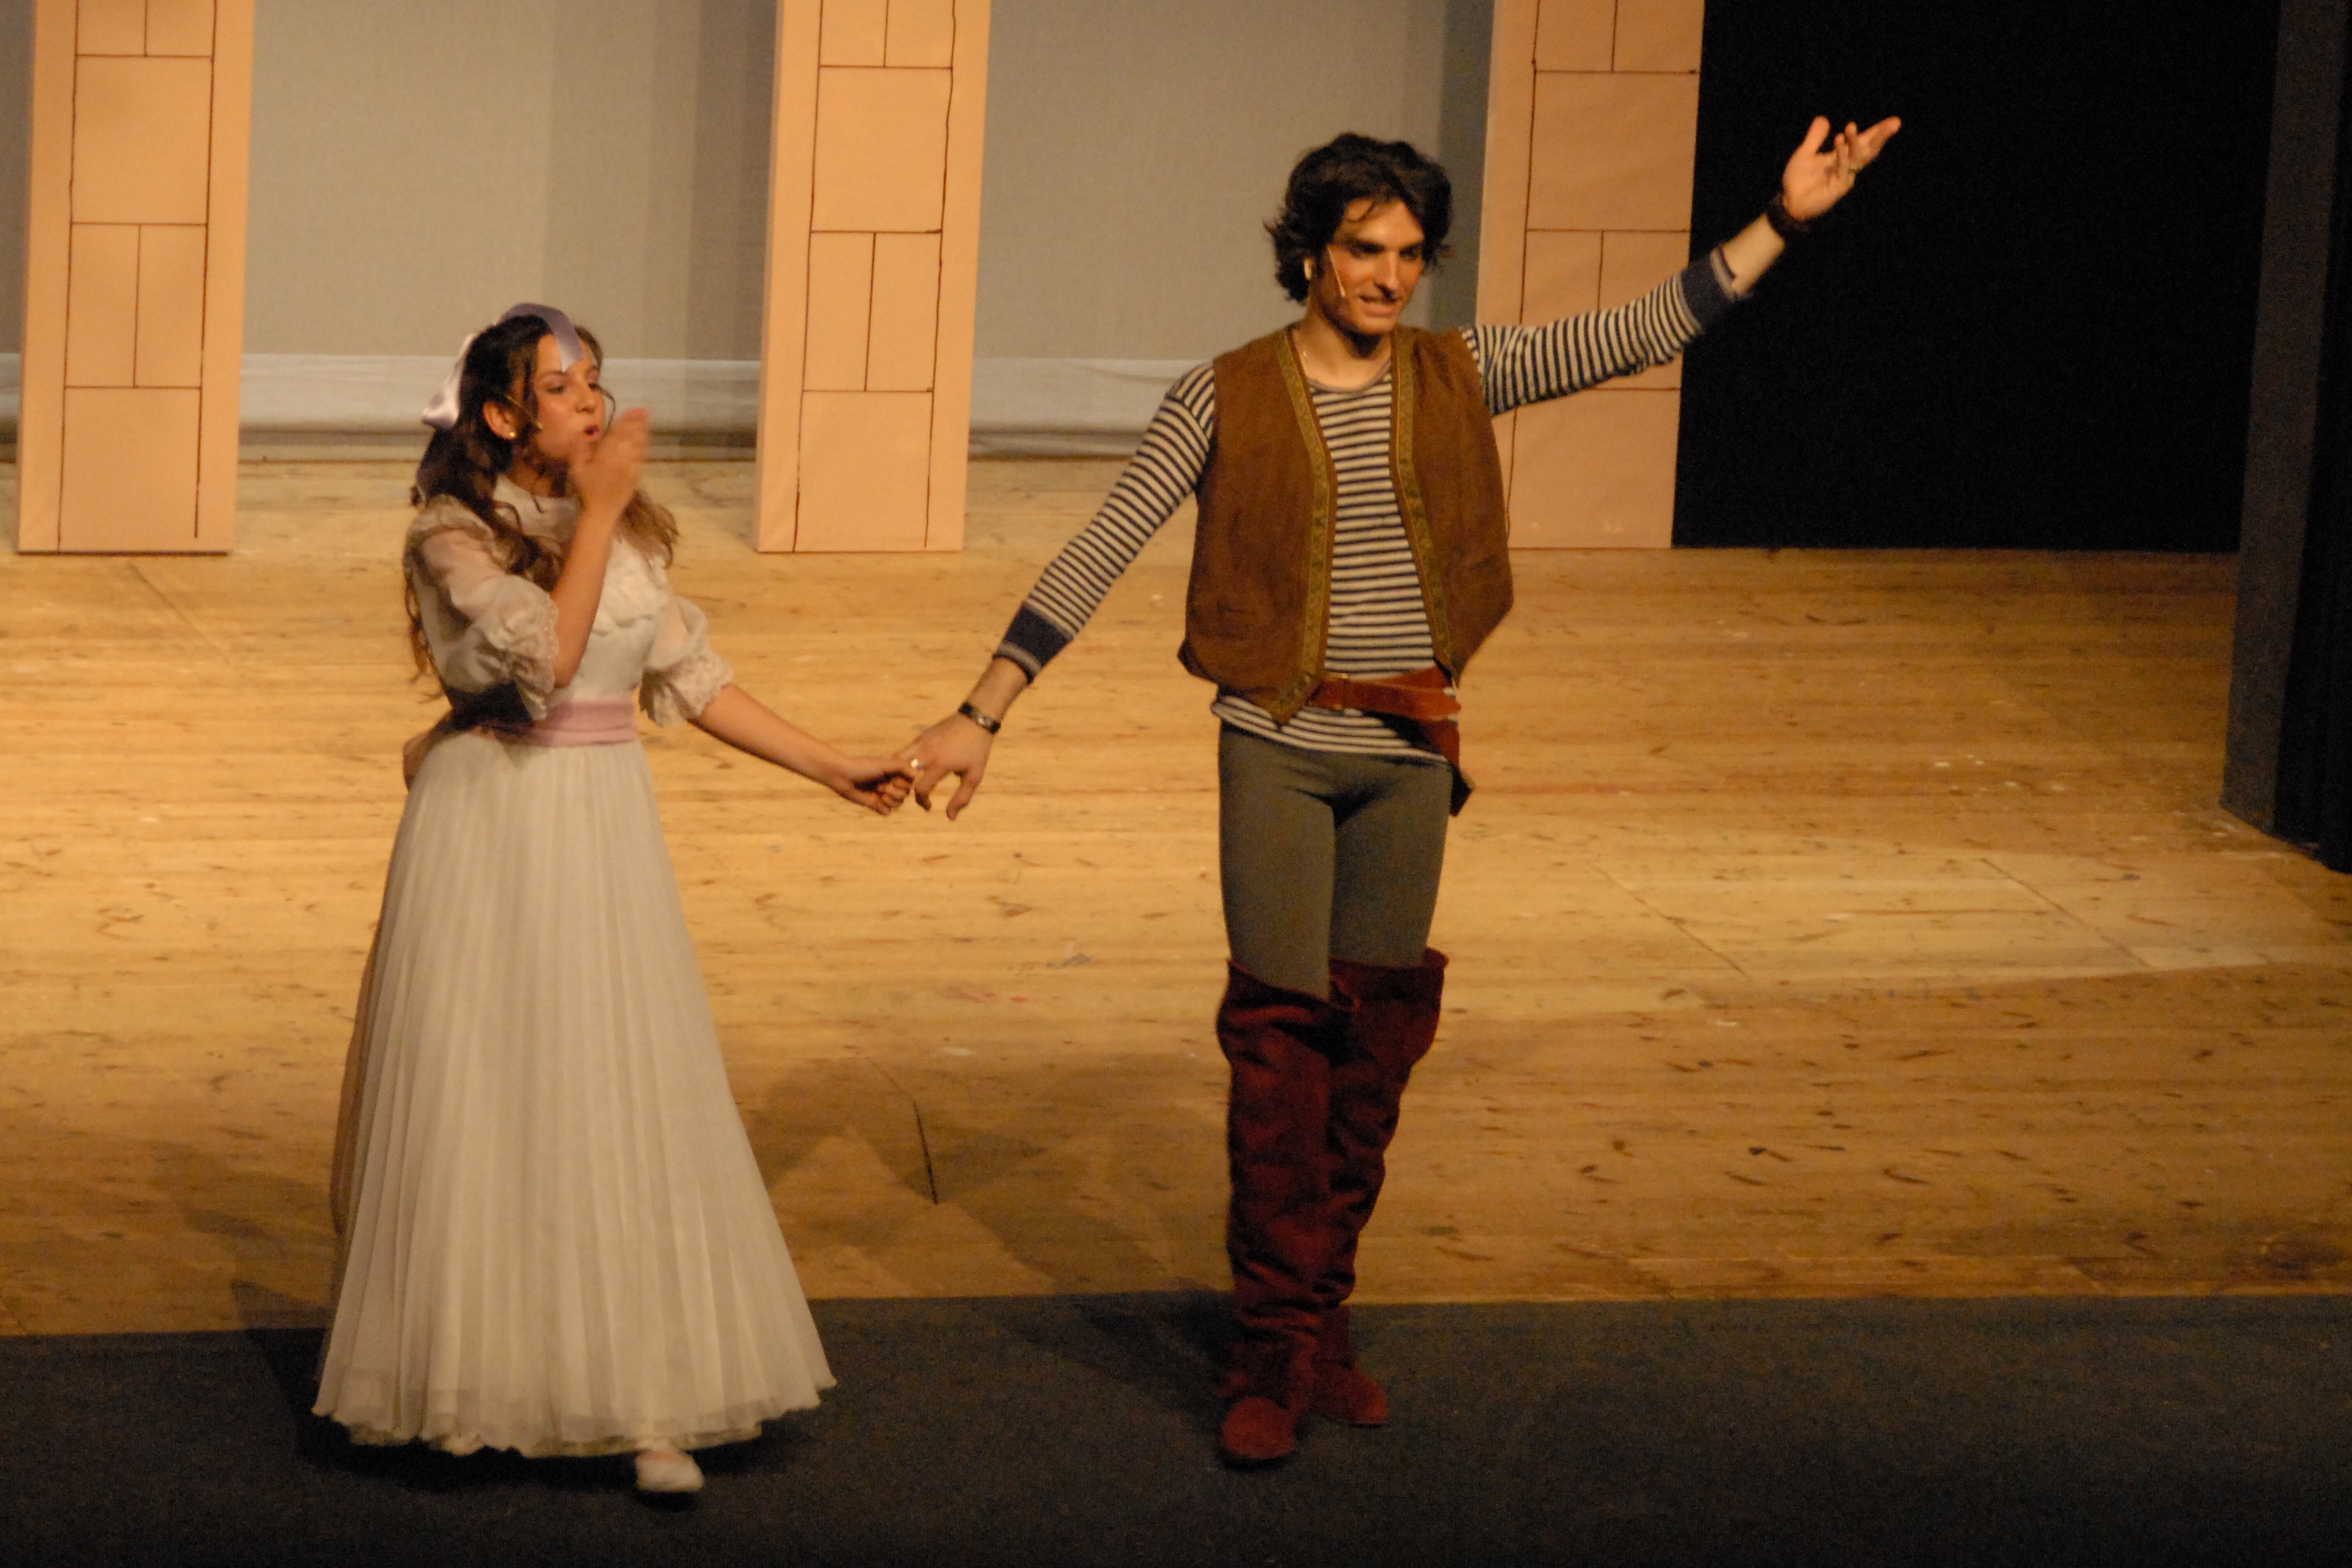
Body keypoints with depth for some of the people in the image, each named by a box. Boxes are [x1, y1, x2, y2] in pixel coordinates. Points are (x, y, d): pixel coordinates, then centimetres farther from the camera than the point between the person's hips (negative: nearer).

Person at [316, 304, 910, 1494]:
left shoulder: (635, 530, 9)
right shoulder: (456, 534, -9)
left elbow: (689, 678, 14)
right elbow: (542, 658, -23)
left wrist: (831, 769, 13)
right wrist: (597, 512, -20)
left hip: (610, 828, 5)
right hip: (490, 827, -5)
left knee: (629, 1103, 1)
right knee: (488, 1104, 1)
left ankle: (643, 1401, 2)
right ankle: (474, 1377, 15)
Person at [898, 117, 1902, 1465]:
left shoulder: (1459, 377, 4)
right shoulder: (1227, 400, -6)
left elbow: (1646, 334, 4)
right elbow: (1098, 558, -7)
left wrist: (1786, 221, -3)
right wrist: (984, 715, -12)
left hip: (1408, 756, 4)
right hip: (1280, 748, -4)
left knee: (1376, 1037, 8)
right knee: (1282, 1036, -6)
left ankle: (1324, 1317, 20)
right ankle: (1272, 1349, 0)